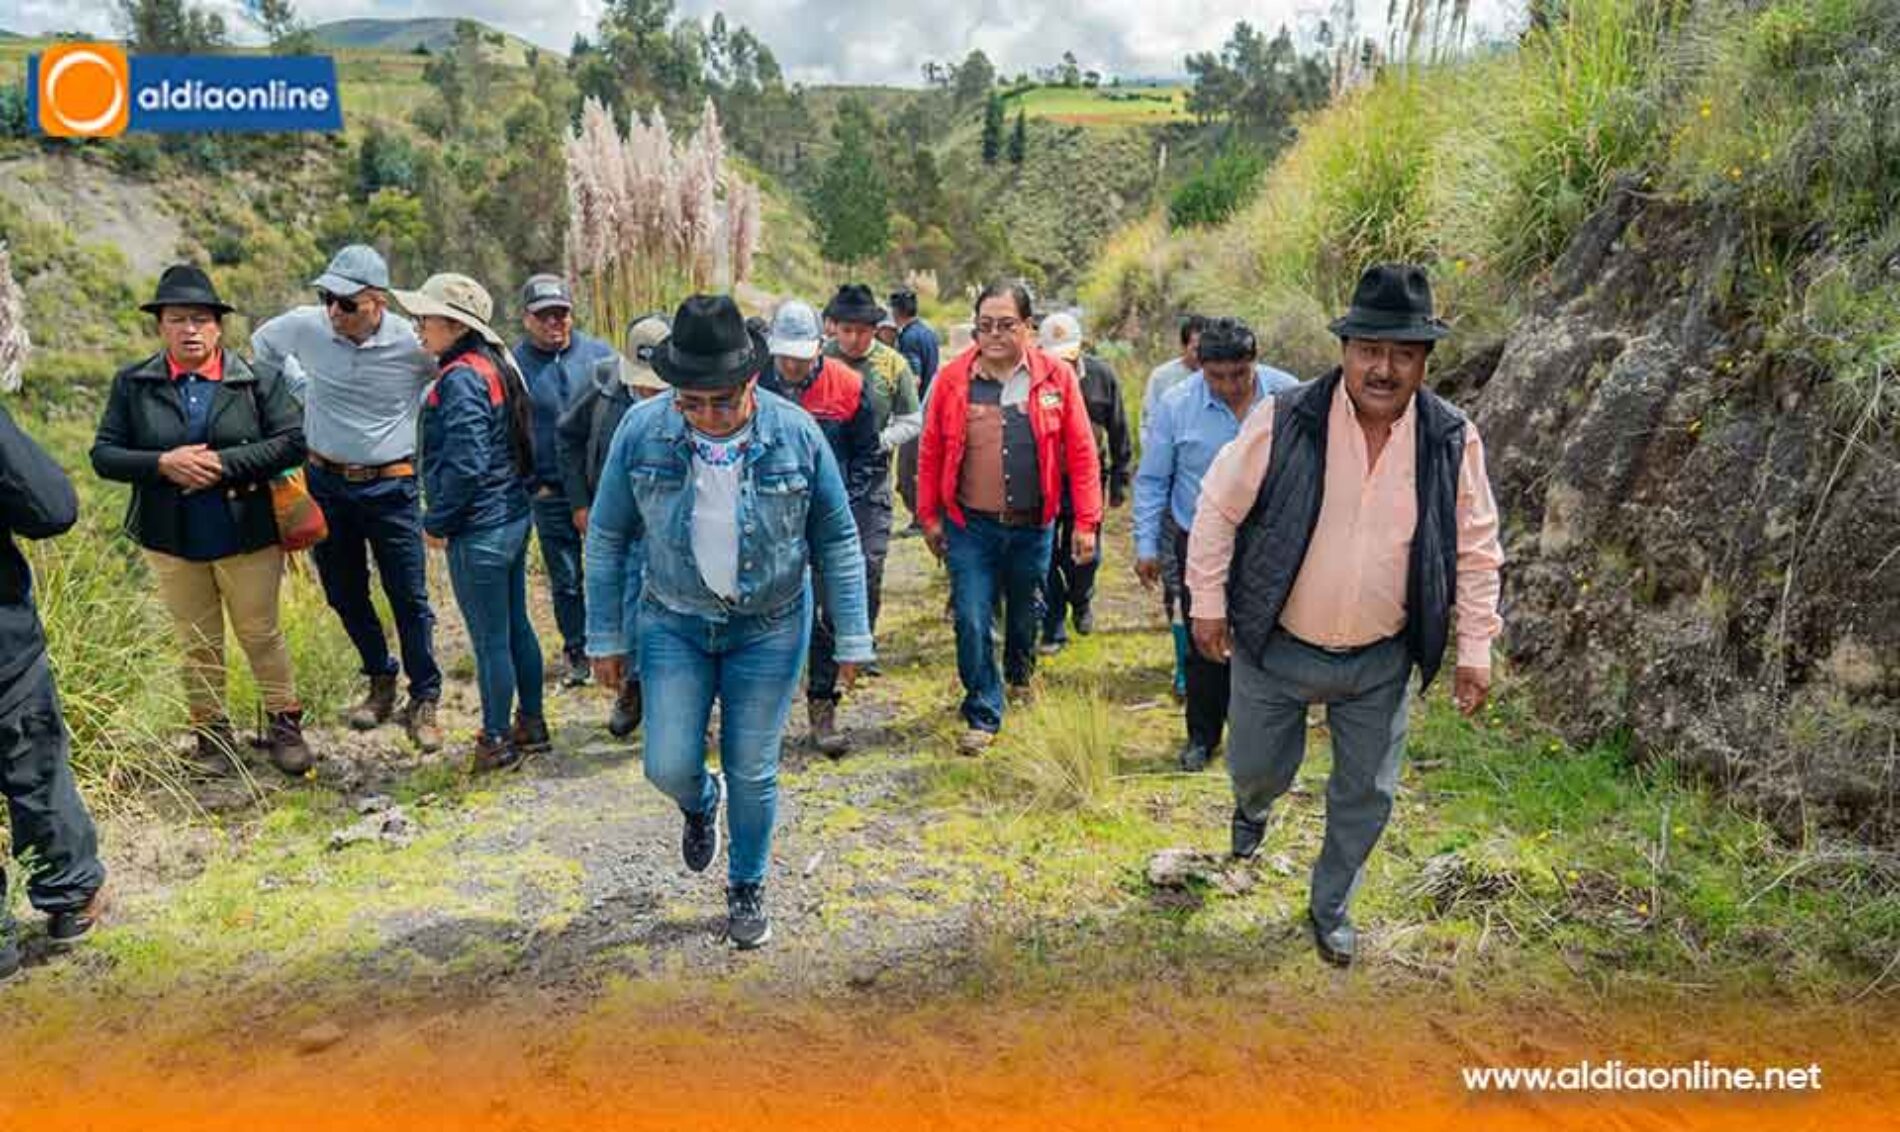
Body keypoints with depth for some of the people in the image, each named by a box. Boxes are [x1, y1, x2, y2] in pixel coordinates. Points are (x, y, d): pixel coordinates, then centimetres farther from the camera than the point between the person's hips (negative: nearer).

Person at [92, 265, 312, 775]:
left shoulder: (258, 379, -5)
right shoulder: (132, 384, 0)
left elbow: (293, 442, -10)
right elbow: (103, 455, 1)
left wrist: (224, 463, -20)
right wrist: (162, 464, -18)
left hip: (248, 536, -2)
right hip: (171, 541, 2)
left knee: (261, 636, 9)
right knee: (198, 644, 15)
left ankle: (285, 724, 22)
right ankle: (211, 732, 29)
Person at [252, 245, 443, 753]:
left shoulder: (412, 342, -15)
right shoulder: (306, 326, -7)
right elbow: (262, 342, 16)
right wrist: (303, 390, 9)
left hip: (391, 487, -3)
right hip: (327, 482, 3)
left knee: (409, 599, -1)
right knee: (345, 595, 12)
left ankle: (424, 701, 12)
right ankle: (381, 680, 31)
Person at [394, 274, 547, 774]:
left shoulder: (461, 379, -19)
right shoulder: (496, 364, 10)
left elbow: (466, 464, -24)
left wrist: (436, 522, -12)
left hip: (479, 531, -10)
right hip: (513, 517, 10)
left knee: (490, 641, 3)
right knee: (516, 626, 18)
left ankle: (497, 741, 16)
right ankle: (531, 724, 30)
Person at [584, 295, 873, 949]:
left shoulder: (796, 433, -15)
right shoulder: (642, 429, -13)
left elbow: (837, 542, -6)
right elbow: (606, 539, -2)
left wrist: (853, 641, -5)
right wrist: (606, 638, 0)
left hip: (770, 629, -1)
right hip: (675, 625, 1)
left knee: (752, 772, 8)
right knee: (670, 766, 1)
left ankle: (747, 888, 34)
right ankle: (699, 804, 41)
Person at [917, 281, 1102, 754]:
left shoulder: (1056, 377, -4)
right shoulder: (953, 379, -4)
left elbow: (1081, 452, -3)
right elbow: (931, 452, 2)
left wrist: (1086, 522, -5)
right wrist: (929, 515, 3)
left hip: (1032, 525, 1)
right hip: (970, 525, -1)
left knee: (1026, 615, 19)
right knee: (972, 622, -3)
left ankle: (1020, 675, 50)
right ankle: (983, 715, 15)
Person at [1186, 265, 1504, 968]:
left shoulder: (1453, 441, -10)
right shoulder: (1283, 422, -18)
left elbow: (1477, 549, 1)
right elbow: (1218, 508, -6)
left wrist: (1475, 650, 1)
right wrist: (1208, 603, -4)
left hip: (1381, 662, 2)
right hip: (1275, 648, -2)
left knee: (1367, 794, 14)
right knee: (1257, 769, 15)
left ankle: (1329, 907, 41)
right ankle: (1252, 807, 55)